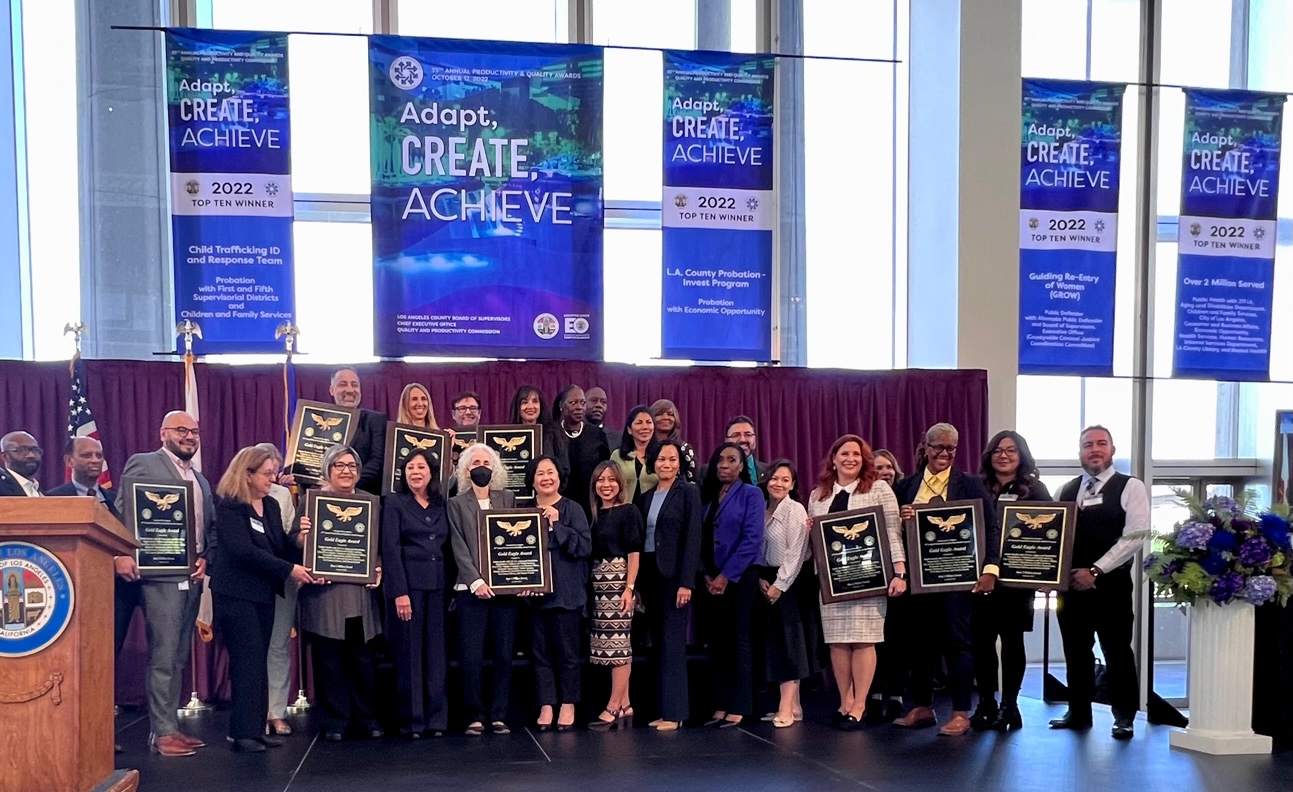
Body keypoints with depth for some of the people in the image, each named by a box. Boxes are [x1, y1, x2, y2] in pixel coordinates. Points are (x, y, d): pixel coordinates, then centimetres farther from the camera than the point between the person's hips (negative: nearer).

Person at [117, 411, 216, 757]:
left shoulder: (201, 480, 20)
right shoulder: (142, 464, -1)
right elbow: (125, 511, -11)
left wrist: (206, 558, 2)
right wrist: (123, 553, -23)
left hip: (191, 576, 7)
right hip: (161, 575, -7)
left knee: (179, 657, 11)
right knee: (163, 657, -6)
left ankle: (171, 725, 17)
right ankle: (162, 732, -1)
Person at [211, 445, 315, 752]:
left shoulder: (271, 506, 10)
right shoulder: (229, 507, -12)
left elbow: (281, 545, 8)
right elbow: (243, 551, -22)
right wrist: (288, 570, -21)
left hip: (264, 593, 7)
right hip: (236, 594, -7)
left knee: (259, 662, 9)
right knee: (248, 662, -7)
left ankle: (256, 727, 14)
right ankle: (243, 732, -1)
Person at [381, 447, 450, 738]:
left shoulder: (441, 504, 12)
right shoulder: (394, 502, 1)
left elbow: (448, 546, 10)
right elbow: (390, 548, -7)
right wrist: (399, 592, -15)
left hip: (438, 584, 4)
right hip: (408, 583, -4)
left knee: (436, 652, 5)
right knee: (409, 653, 0)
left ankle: (436, 717, 11)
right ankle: (412, 719, 6)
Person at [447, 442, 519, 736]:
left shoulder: (508, 499, 14)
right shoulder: (457, 503, 8)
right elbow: (459, 547, 0)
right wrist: (475, 581, -12)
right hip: (471, 588, -2)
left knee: (504, 654, 1)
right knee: (471, 656, -5)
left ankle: (499, 715, 8)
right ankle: (475, 716, 4)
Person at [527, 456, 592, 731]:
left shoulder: (572, 509, -2)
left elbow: (585, 546, -11)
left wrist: (557, 525, -16)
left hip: (566, 591, -3)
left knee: (567, 649, 2)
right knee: (540, 650, 5)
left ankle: (568, 705, 14)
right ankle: (546, 706, 12)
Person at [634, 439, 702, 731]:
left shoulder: (689, 492, -4)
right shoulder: (645, 497, 13)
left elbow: (693, 538, -10)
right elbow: (639, 539, 12)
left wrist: (686, 582, -16)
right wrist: (637, 584, 7)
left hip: (674, 575, -6)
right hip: (649, 575, 6)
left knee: (672, 643, -6)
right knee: (658, 643, 8)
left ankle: (674, 712, -3)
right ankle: (663, 709, 14)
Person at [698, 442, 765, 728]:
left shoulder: (751, 494, -2)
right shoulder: (706, 496, 13)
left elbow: (752, 539, -11)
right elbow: (700, 538, 10)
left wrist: (727, 576, -14)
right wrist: (707, 574, -3)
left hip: (740, 576, -5)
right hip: (711, 579, 5)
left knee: (739, 639, -3)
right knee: (717, 641, 6)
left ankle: (738, 708, 0)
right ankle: (720, 706, 10)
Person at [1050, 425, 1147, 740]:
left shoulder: (1130, 488, -3)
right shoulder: (1066, 490, 13)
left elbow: (1134, 537, -12)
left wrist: (1095, 571, -16)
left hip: (1111, 583, -5)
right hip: (1071, 583, 5)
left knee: (1117, 651, 1)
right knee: (1075, 650, 11)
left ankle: (1124, 717, 13)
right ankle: (1078, 712, 22)